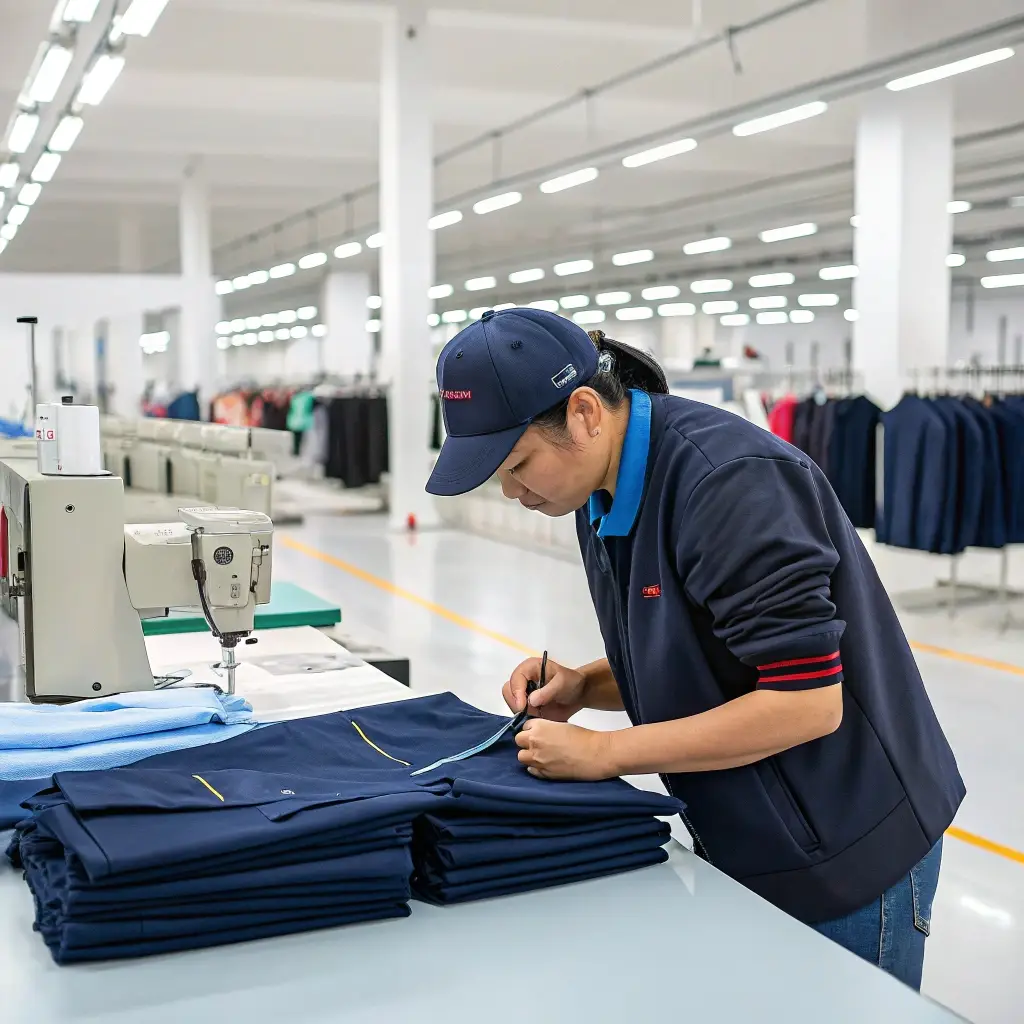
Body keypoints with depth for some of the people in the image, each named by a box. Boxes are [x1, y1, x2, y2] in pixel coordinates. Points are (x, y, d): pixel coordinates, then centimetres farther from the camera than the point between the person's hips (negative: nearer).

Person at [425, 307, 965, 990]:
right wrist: (582, 687, -6)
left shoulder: (731, 479, -27)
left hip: (844, 856, -8)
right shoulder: (602, 498, 2)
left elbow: (806, 701, -28)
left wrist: (603, 752, -23)